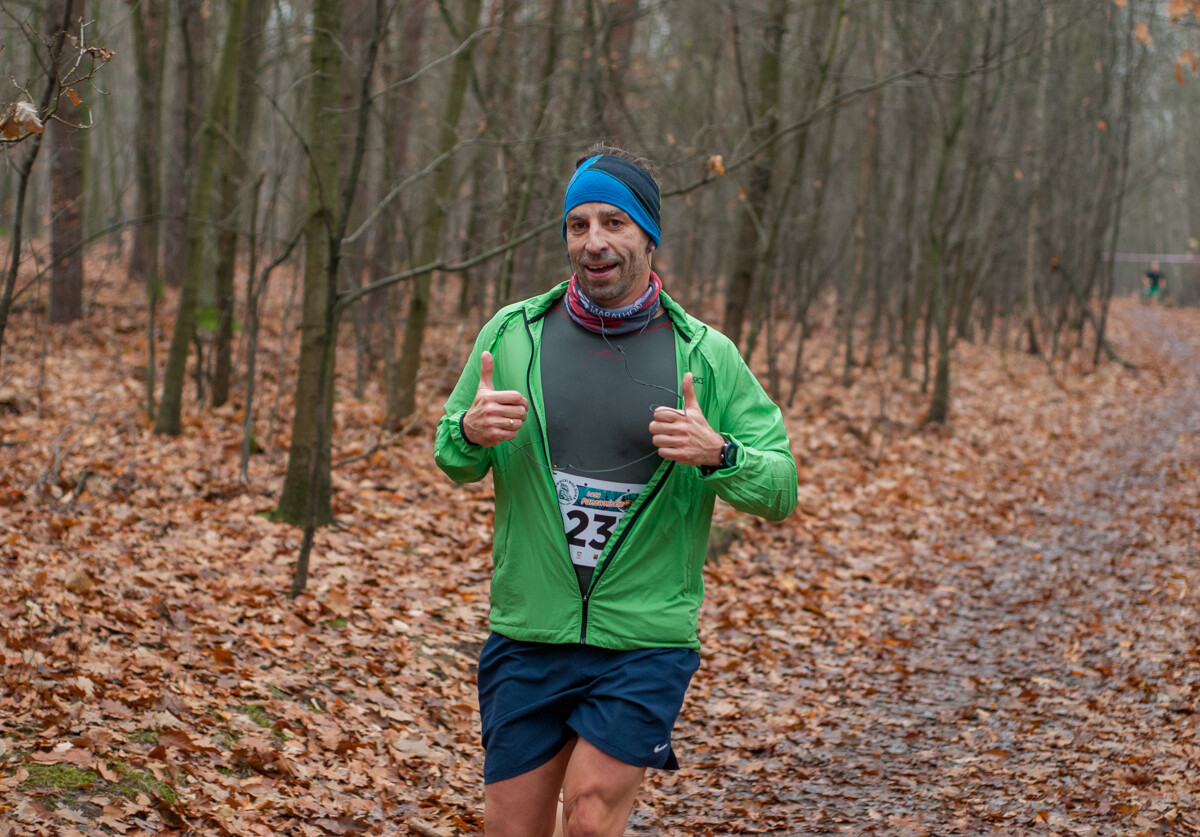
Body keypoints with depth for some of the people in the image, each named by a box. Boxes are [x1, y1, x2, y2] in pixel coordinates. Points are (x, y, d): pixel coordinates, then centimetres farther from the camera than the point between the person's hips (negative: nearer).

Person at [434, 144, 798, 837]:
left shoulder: (704, 355, -2)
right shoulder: (513, 334, 2)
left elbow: (781, 489, 0)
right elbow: (452, 461, 11)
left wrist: (718, 455, -20)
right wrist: (470, 431, -12)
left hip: (646, 637, -2)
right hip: (527, 632, 2)